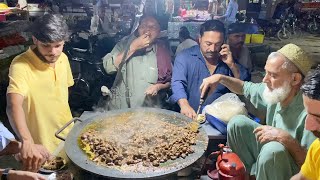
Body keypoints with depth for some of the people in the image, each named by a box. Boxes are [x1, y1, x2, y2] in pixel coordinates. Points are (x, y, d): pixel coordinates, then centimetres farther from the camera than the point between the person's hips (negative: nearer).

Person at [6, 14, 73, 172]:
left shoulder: (63, 58, -5)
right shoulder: (21, 65, -25)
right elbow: (14, 106, -39)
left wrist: (67, 120, 8)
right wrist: (27, 142, -54)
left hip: (68, 135, 6)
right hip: (42, 147, -6)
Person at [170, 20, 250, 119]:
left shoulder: (227, 59, 11)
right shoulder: (185, 57, 0)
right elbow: (177, 83, -13)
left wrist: (232, 65, -5)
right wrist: (184, 105, -32)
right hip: (191, 117, -2)